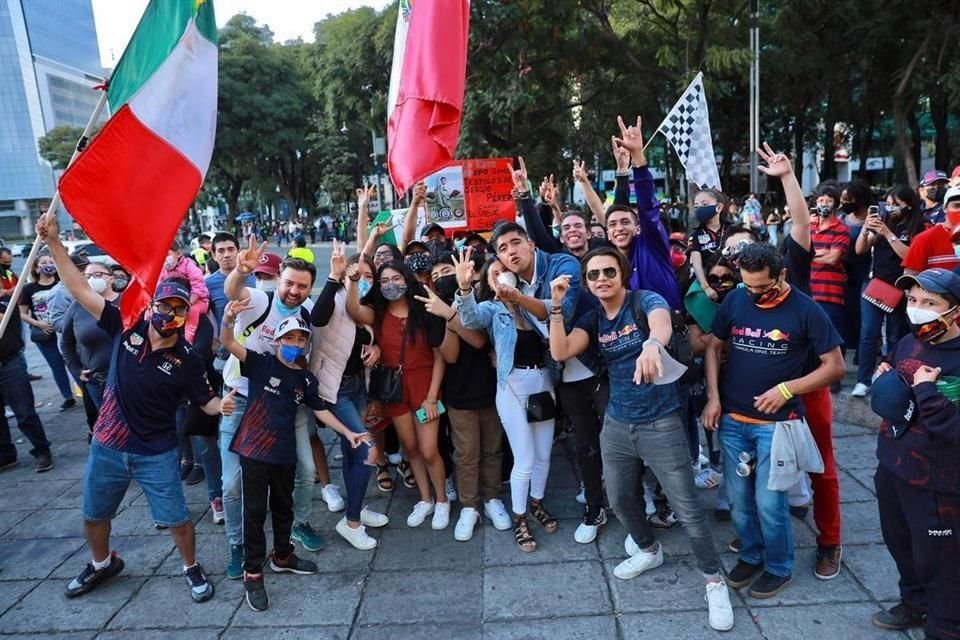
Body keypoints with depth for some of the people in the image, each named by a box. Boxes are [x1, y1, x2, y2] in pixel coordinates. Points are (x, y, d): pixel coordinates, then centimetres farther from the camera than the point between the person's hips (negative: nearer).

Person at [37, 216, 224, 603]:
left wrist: (226, 404, -32)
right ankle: (103, 564, 51)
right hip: (107, 447, 3)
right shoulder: (127, 328, -9)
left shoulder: (186, 362, -14)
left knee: (177, 521, 4)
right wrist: (54, 241, -13)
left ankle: (192, 568, 30)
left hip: (156, 454, -3)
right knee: (93, 517, 22)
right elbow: (80, 289, -8)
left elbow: (208, 404, -9)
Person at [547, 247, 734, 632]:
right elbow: (560, 352, -10)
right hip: (617, 425, 6)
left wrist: (652, 343, -62)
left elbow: (662, 324, -38)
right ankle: (648, 550, 46)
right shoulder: (593, 319, 3)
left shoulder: (646, 300, -14)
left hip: (661, 424, -5)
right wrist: (557, 305, -18)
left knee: (687, 509, 1)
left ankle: (714, 581, 23)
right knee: (619, 500, 18)